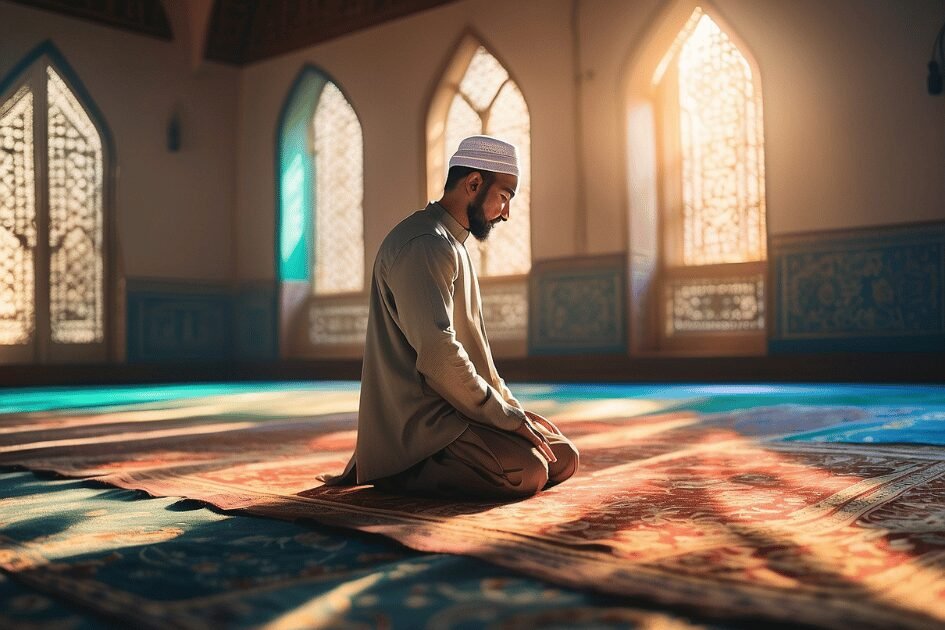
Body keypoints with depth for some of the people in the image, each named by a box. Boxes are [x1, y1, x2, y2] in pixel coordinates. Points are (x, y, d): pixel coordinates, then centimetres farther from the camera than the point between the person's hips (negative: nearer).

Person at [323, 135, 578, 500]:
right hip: (418, 423, -10)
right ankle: (403, 473, -8)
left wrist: (511, 407, 10)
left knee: (564, 458, 3)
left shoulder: (452, 247, 20)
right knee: (528, 471, -26)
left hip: (450, 412, 10)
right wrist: (508, 416, -17)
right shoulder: (424, 244, -15)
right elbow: (438, 356, -25)